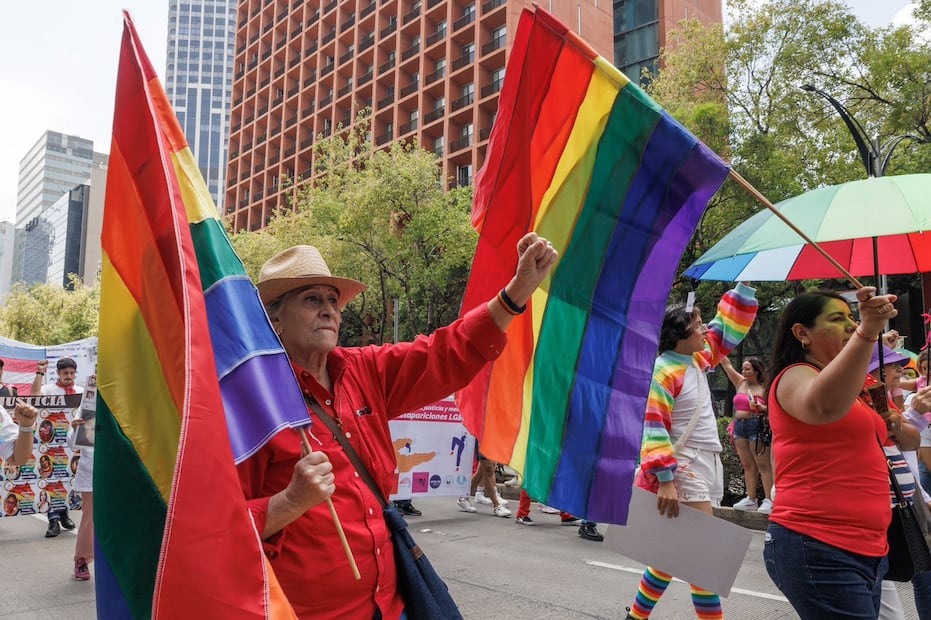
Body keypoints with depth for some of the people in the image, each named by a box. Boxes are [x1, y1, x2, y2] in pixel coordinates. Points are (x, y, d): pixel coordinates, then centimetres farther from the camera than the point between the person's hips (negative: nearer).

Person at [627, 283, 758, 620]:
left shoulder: (698, 358, 10)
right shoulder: (662, 371, -14)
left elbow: (728, 328, 21)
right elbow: (651, 427, -19)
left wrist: (745, 284, 16)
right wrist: (664, 480, -24)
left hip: (708, 464, 9)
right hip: (684, 468, -9)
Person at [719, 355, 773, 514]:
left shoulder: (764, 388, -2)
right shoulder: (740, 383, 13)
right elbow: (726, 364, 15)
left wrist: (762, 408, -21)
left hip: (757, 426, -6)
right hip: (739, 425, 6)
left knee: (763, 465, -6)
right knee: (748, 466, 7)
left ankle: (768, 499, -6)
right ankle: (751, 499, 10)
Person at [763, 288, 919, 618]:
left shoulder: (850, 388, 20)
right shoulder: (796, 376, -8)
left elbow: (911, 440, 26)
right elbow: (824, 406, -33)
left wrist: (892, 425, 4)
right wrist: (867, 331, -39)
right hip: (817, 549, -9)